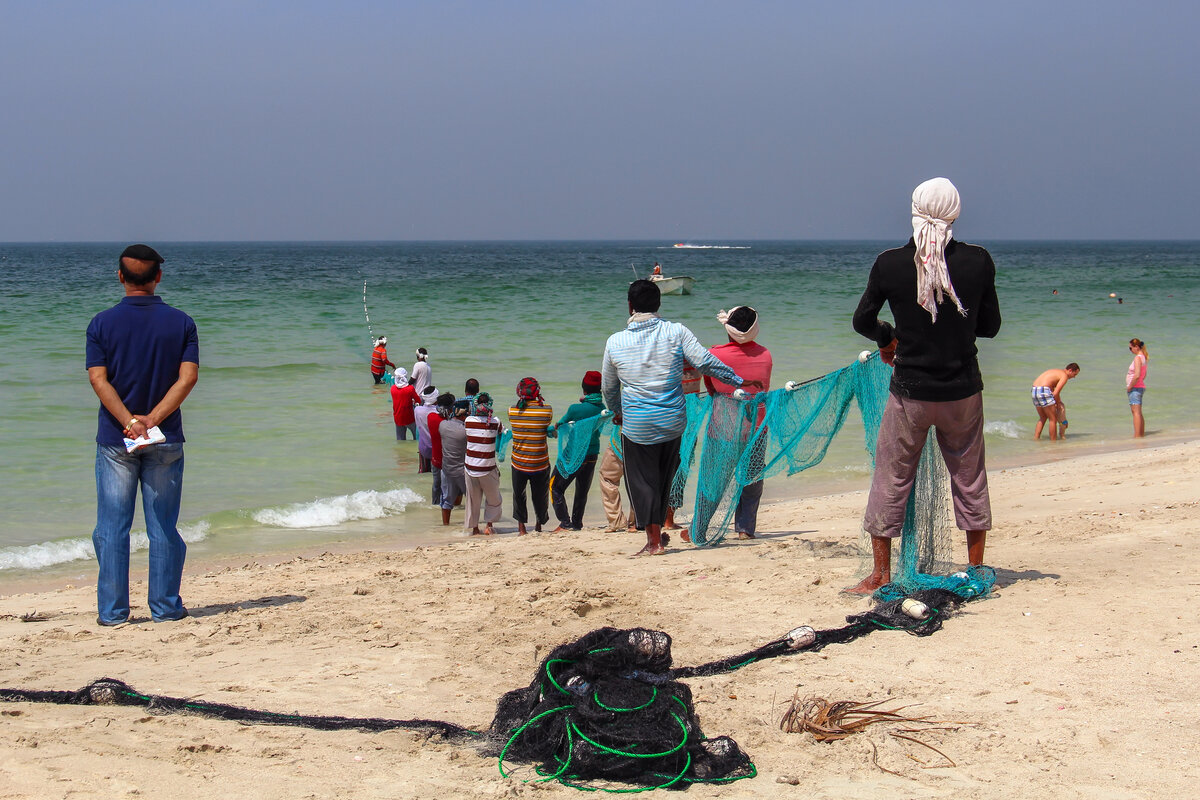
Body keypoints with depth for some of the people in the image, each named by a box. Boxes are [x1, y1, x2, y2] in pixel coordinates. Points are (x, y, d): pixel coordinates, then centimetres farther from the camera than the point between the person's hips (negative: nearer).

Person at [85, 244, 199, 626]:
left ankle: (112, 610, 6)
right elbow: (188, 377, -10)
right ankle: (165, 606, 9)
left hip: (115, 438, 0)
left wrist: (129, 421, -18)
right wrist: (152, 419, -15)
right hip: (166, 438, 1)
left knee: (112, 527, 5)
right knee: (163, 527, 7)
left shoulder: (102, 323, -1)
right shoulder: (180, 322, 0)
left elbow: (98, 379, -11)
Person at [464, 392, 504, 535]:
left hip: (470, 466, 2)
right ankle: (488, 525, 15)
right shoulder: (495, 422, -12)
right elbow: (503, 433, 6)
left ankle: (474, 528, 21)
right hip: (488, 469, -2)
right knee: (493, 498, 19)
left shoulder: (468, 421, -8)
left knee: (473, 498, 15)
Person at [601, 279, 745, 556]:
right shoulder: (676, 332, -6)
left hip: (637, 426, -2)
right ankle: (658, 529, 30)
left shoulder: (615, 342, -2)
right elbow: (705, 362, -9)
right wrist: (739, 381, 3)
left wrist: (616, 412, 29)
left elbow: (608, 388, 10)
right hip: (673, 422, 2)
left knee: (641, 480, 7)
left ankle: (654, 540, 2)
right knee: (664, 477, 20)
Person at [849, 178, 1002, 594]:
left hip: (910, 393, -1)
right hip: (963, 391, 1)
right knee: (969, 478, 16)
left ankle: (881, 573, 16)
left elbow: (862, 320, 2)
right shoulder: (978, 261, -9)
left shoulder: (889, 264, -10)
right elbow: (990, 325, 2)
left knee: (891, 478, 11)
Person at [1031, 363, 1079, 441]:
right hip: (1043, 391, -9)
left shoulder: (1056, 372, 27)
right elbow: (1055, 393, -9)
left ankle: (1036, 438, 23)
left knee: (1043, 418, 24)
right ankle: (1053, 441, 5)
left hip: (1034, 391, 9)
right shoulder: (1064, 376, -2)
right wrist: (1058, 404, 6)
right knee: (1053, 419, 2)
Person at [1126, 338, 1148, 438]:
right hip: (1141, 387, 10)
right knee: (1139, 413, 16)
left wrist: (1129, 387, -16)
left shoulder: (1138, 358, -16)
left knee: (1136, 412, -13)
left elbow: (1137, 375, -26)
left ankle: (1137, 436, -19)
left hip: (1135, 388, -10)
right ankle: (1142, 434, 21)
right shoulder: (1144, 358, 14)